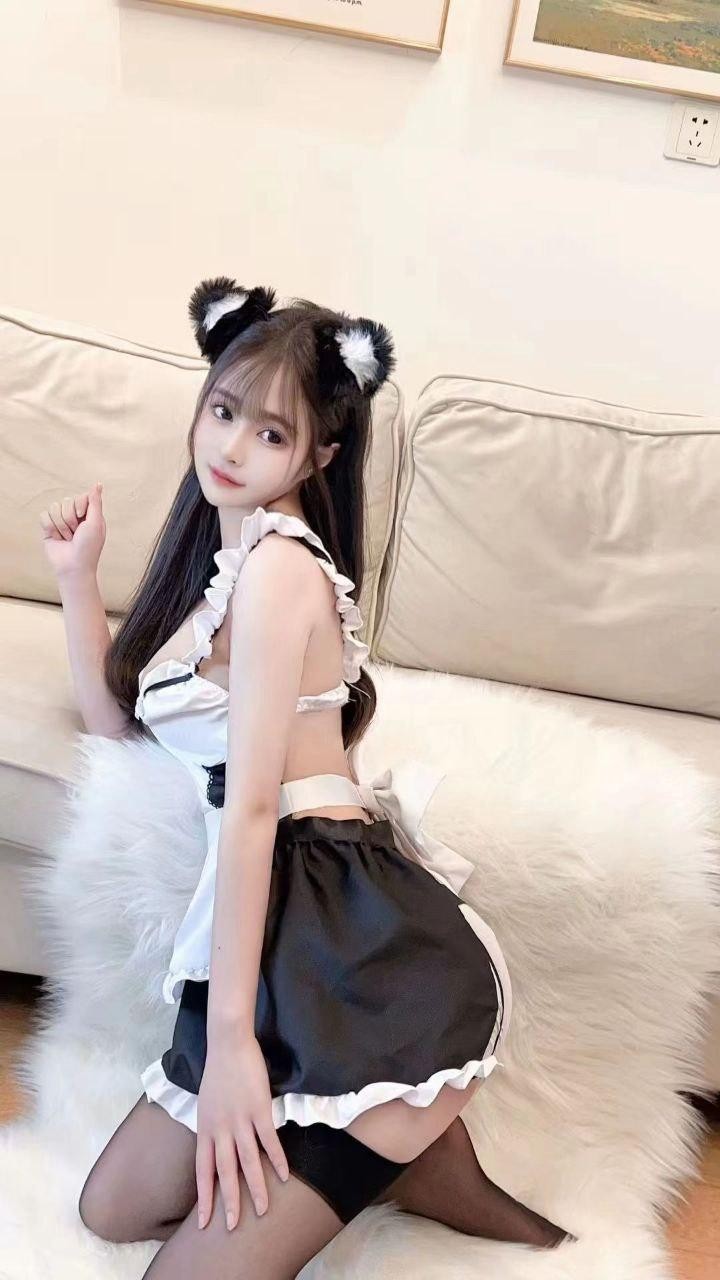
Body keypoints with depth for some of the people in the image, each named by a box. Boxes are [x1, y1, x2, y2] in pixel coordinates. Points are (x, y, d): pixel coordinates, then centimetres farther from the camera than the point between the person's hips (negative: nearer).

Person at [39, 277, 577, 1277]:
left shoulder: (281, 562, -10)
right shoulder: (216, 560, 19)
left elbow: (251, 804, -16)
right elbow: (115, 717, 27)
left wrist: (228, 1037, -16)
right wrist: (76, 577, 20)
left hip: (354, 942, -9)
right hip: (292, 938, 9)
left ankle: (431, 1168, 8)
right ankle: (400, 1142, 13)